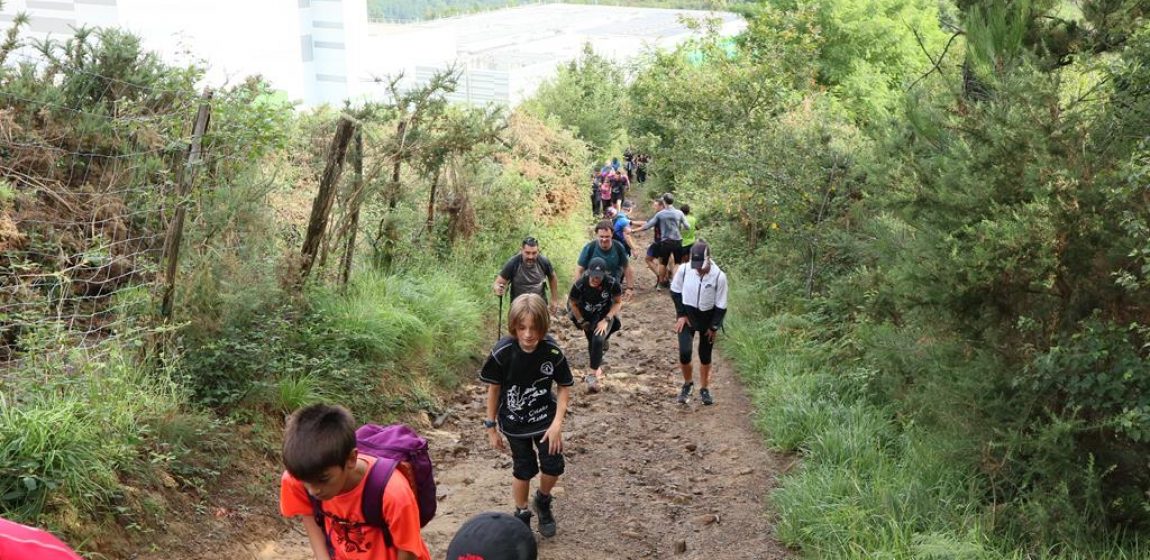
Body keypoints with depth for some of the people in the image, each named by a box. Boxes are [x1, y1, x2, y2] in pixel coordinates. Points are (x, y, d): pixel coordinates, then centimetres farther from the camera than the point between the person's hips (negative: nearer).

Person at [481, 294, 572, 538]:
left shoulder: (552, 351, -21)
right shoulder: (502, 353, -24)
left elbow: (564, 387, -8)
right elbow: (493, 389, -10)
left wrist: (557, 423, -16)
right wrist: (491, 427, -4)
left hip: (544, 417, 1)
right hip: (514, 422, -1)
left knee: (553, 466, -2)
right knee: (524, 470, 8)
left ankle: (543, 500, 31)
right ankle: (521, 515, 34)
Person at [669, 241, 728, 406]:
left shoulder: (719, 276, -21)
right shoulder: (684, 270, -17)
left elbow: (721, 306, -11)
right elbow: (675, 292, 0)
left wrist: (714, 327, -8)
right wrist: (681, 315, -5)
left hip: (708, 318, 0)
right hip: (687, 315, 0)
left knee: (705, 356, 10)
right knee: (684, 352, -11)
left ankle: (704, 389, 30)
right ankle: (688, 383, 17)